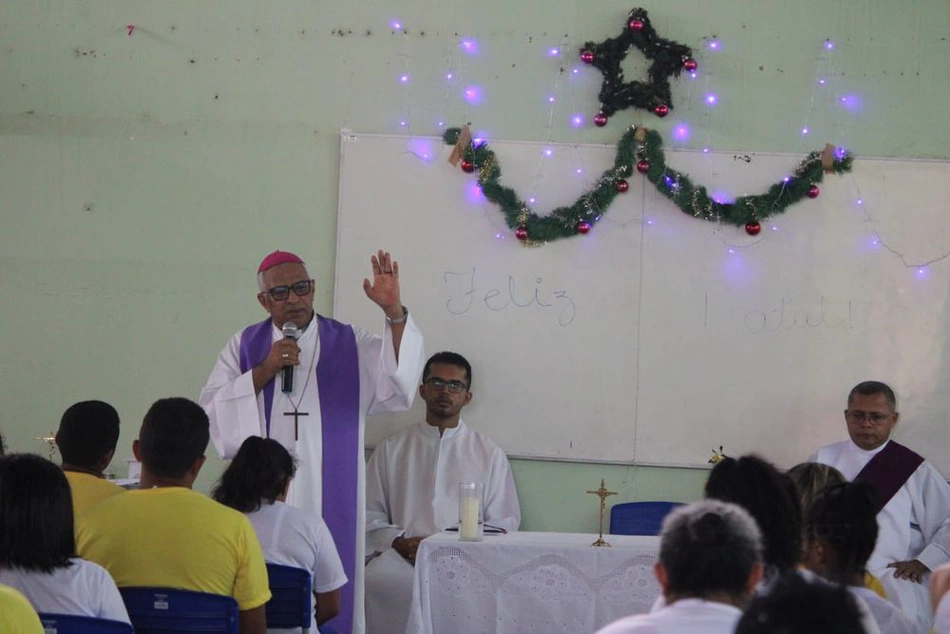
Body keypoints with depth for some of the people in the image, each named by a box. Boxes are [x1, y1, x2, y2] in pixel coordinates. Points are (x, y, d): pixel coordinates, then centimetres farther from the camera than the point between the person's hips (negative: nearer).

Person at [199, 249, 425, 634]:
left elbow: (398, 387, -10)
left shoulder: (350, 346, 6)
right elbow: (212, 412, 0)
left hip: (329, 502, -1)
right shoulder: (244, 348, 9)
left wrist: (394, 312, -21)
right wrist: (264, 372, -11)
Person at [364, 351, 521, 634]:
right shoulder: (391, 450, 19)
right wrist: (399, 542, -6)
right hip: (403, 557, 0)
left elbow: (505, 522, 15)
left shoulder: (490, 454, 19)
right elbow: (370, 516, 15)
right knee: (376, 580, -36)